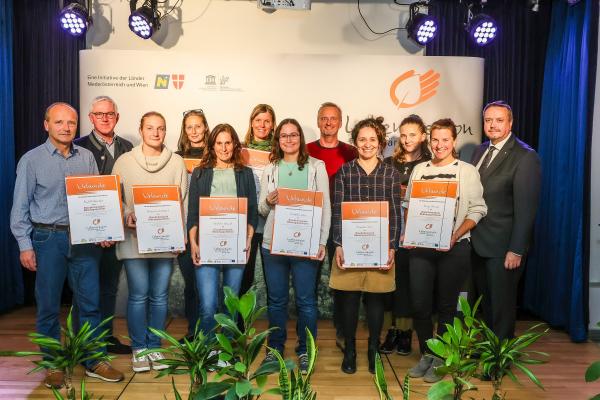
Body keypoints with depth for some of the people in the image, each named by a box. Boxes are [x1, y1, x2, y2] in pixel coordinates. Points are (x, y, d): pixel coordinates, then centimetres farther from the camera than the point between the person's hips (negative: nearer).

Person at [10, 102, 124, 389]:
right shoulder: (31, 160, -1)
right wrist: (25, 246, -6)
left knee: (90, 302, 7)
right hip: (48, 239, -2)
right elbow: (20, 207, -1)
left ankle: (93, 361, 20)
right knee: (48, 305, 8)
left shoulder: (87, 158, 7)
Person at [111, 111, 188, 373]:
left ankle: (154, 346, 24)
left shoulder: (176, 162, 4)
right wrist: (126, 215, -14)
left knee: (159, 296, 8)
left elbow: (183, 201, 5)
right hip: (134, 238, -1)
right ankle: (138, 348, 20)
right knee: (138, 296, 2)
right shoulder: (125, 161, 2)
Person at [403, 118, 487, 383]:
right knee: (419, 304, 3)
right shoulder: (419, 170, 10)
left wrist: (455, 235, -16)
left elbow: (476, 210, -3)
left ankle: (440, 359, 24)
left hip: (454, 248, -2)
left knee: (446, 306, 8)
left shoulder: (467, 171, 2)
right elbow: (408, 205, 13)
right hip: (420, 246, 2)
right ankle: (426, 355, 25)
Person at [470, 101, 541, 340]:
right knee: (485, 301, 19)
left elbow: (526, 208, -16)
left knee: (502, 303, 8)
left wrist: (516, 250, -17)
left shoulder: (525, 157, -13)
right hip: (478, 242, 7)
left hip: (503, 246, -6)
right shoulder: (481, 151, 9)